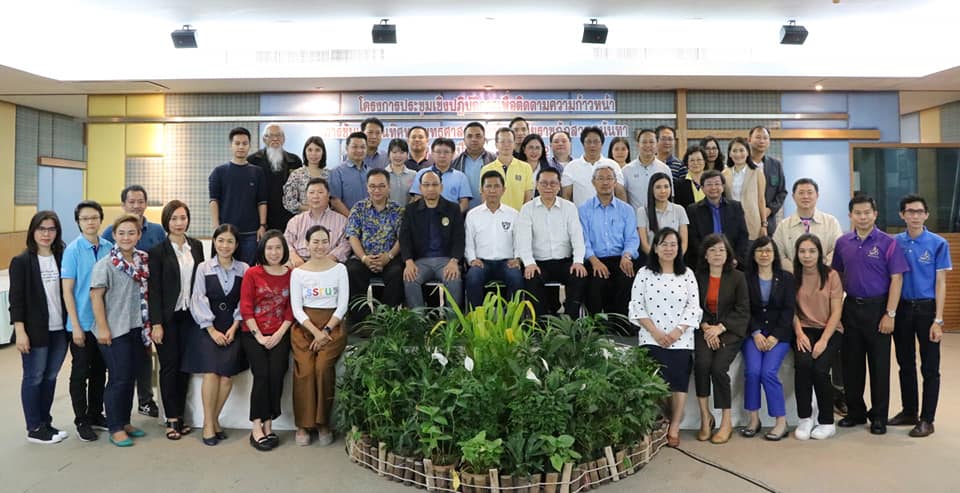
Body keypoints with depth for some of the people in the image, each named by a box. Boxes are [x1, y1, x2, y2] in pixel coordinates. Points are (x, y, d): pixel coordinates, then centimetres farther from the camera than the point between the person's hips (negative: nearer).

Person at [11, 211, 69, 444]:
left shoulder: (62, 258, 5)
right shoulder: (21, 262, -5)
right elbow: (16, 299, -8)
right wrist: (20, 331, -13)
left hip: (59, 330, 4)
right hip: (35, 331, -4)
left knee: (50, 377, 12)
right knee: (34, 378, 6)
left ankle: (45, 423, 25)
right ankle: (34, 429, 16)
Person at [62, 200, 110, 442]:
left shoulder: (109, 248, 0)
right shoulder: (73, 250, -10)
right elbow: (67, 291, -9)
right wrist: (76, 326, -11)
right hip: (82, 323, -4)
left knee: (99, 371, 15)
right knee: (80, 373, 8)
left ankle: (96, 415, 29)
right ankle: (81, 421, 21)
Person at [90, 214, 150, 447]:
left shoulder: (142, 261, 7)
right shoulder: (106, 264, -10)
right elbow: (96, 296, -12)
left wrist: (148, 324, 9)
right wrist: (103, 328, -16)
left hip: (137, 329, 6)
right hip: (115, 331, -6)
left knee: (131, 377, 13)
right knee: (119, 379, -1)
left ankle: (125, 421, 27)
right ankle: (115, 429, 11)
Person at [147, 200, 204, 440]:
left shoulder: (196, 246, 5)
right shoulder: (158, 251, -7)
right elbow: (154, 290, -8)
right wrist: (156, 323, -12)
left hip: (190, 315, 4)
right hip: (168, 317, -4)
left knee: (185, 365, 8)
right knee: (169, 366, 3)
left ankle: (180, 415, 19)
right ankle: (172, 419, 13)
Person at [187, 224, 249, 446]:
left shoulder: (244, 269, 5)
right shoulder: (204, 267, 4)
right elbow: (198, 300, 0)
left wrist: (234, 328, -6)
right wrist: (212, 330, -7)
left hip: (232, 329, 1)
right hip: (208, 327, -1)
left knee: (228, 375, -9)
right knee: (211, 373, -13)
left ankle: (213, 419, 8)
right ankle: (208, 423, 0)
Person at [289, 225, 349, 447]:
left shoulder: (339, 269, 7)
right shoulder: (298, 273, 8)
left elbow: (342, 305, 3)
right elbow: (296, 308, 3)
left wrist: (326, 331, -9)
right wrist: (315, 332, -11)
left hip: (332, 325, -1)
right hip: (304, 326, 1)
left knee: (323, 366, -25)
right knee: (305, 369, -23)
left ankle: (323, 424, -10)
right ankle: (303, 425, -10)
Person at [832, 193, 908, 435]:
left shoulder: (888, 243, -6)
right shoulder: (843, 243, 5)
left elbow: (896, 279, -8)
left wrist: (890, 314, -14)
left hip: (877, 308, -3)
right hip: (851, 307, 4)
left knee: (879, 364, 5)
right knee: (851, 362, 10)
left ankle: (879, 416, 18)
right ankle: (855, 411, 24)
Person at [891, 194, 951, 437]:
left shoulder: (938, 243, -6)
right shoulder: (894, 243, 2)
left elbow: (940, 283, -7)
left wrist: (938, 320, -12)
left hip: (926, 309, -3)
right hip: (902, 308, 3)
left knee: (930, 368, 4)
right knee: (906, 365, 13)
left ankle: (927, 419, 14)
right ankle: (909, 411, 27)